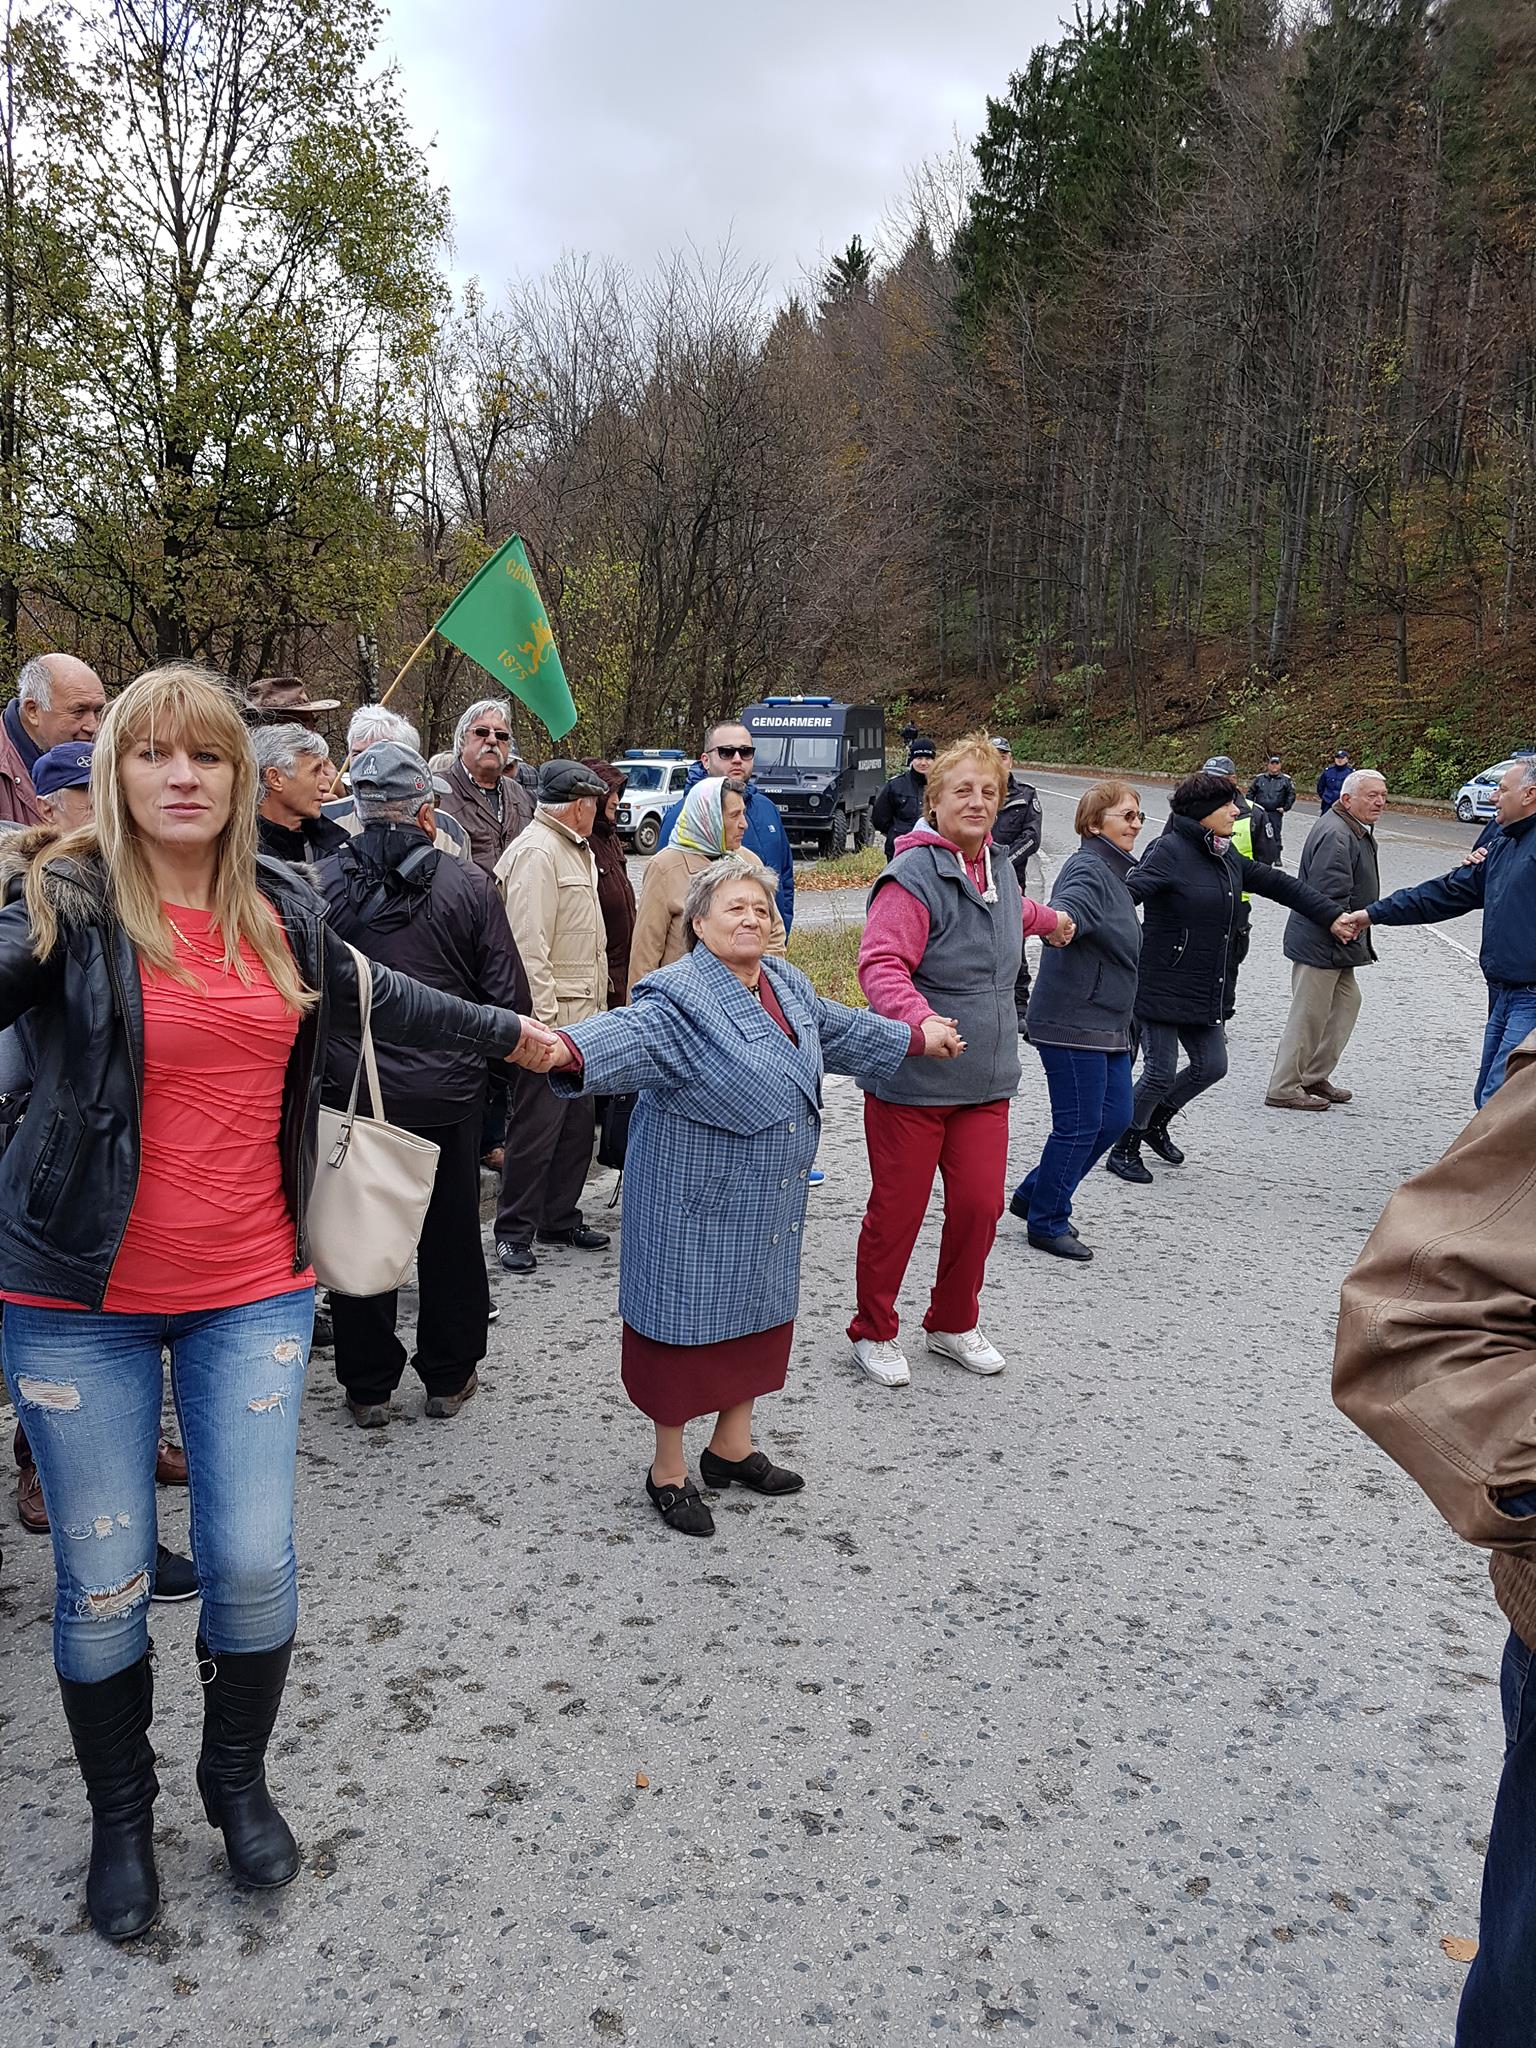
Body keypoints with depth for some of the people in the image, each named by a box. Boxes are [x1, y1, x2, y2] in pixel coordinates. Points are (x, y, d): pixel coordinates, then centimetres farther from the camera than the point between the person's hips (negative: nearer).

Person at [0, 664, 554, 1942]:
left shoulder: (285, 911, 5)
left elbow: (377, 997, 21)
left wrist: (508, 1034, 31)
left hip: (252, 1289, 3)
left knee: (255, 1564, 4)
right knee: (104, 1583, 7)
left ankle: (240, 1781, 33)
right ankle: (120, 1816, 33)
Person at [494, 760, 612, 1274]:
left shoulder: (576, 851, 17)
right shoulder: (536, 853, -15)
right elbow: (528, 946, -21)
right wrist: (543, 1019, -23)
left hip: (579, 1016, 10)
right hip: (550, 1018, -10)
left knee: (578, 1122, 15)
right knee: (536, 1129, -2)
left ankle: (561, 1218, 27)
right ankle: (514, 1231, 9)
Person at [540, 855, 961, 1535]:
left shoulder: (786, 984, 8)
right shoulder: (680, 997, -19)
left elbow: (842, 1030, 25)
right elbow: (629, 1032, -39)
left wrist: (917, 1036, 38)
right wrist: (567, 1049, -61)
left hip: (769, 1203, 8)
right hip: (696, 1206, -8)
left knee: (759, 1314, 18)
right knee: (687, 1324, 4)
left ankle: (732, 1449, 38)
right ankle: (668, 1472, 22)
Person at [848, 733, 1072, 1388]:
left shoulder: (998, 868, 10)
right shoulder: (913, 876, -16)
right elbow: (881, 964, -27)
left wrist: (1050, 921, 54)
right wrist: (918, 1018, -43)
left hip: (984, 1081, 7)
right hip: (909, 1081, -7)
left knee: (979, 1205, 7)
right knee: (896, 1211, 3)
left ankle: (953, 1323, 30)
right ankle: (873, 1332, 24)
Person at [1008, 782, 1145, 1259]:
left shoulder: (1117, 871, 15)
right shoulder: (1088, 870, -15)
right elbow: (1067, 910, -38)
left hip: (1107, 1024, 10)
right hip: (1074, 1023, -10)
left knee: (1114, 1118, 14)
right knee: (1079, 1126, -3)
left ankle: (1033, 1196, 26)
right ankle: (1047, 1224, 14)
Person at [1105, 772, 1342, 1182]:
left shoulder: (1225, 855, 10)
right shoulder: (1169, 851, -15)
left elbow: (1276, 883, 20)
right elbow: (1129, 892, -29)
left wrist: (1333, 915, 24)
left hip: (1204, 991, 8)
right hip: (1161, 987, -8)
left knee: (1211, 1066, 10)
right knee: (1161, 1072, -5)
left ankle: (1156, 1122, 34)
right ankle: (1124, 1149, 15)